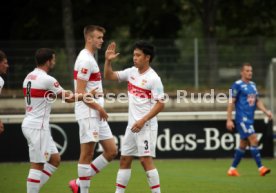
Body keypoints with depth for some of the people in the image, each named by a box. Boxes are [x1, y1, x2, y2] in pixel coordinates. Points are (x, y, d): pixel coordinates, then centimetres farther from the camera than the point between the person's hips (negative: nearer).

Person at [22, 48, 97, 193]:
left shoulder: (29, 77, 12)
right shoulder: (47, 80, -15)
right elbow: (68, 98, -6)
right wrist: (85, 96, 9)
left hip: (29, 123, 9)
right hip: (38, 127, -9)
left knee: (55, 159, 14)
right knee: (37, 165, -5)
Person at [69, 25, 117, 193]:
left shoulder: (90, 58, 17)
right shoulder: (86, 60, -14)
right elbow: (80, 92, -18)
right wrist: (98, 107, -14)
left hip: (97, 114, 10)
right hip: (88, 114, -10)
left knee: (111, 151, 8)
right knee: (87, 154, -4)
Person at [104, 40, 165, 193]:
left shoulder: (153, 78, -13)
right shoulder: (131, 72, 8)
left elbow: (160, 104, -15)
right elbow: (109, 76, 16)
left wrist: (143, 121, -21)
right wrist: (108, 60, -2)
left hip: (146, 126, -8)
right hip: (132, 125, 8)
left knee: (145, 160, -11)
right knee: (124, 159, 9)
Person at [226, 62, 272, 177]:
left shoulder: (253, 85, 16)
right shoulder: (237, 85, -6)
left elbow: (257, 101, 19)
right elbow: (231, 102, -7)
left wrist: (266, 111, 3)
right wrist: (229, 120, -11)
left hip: (250, 119, 8)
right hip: (242, 118, -8)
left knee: (243, 145, 9)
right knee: (254, 140, -16)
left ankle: (232, 169, 18)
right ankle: (261, 168, -17)